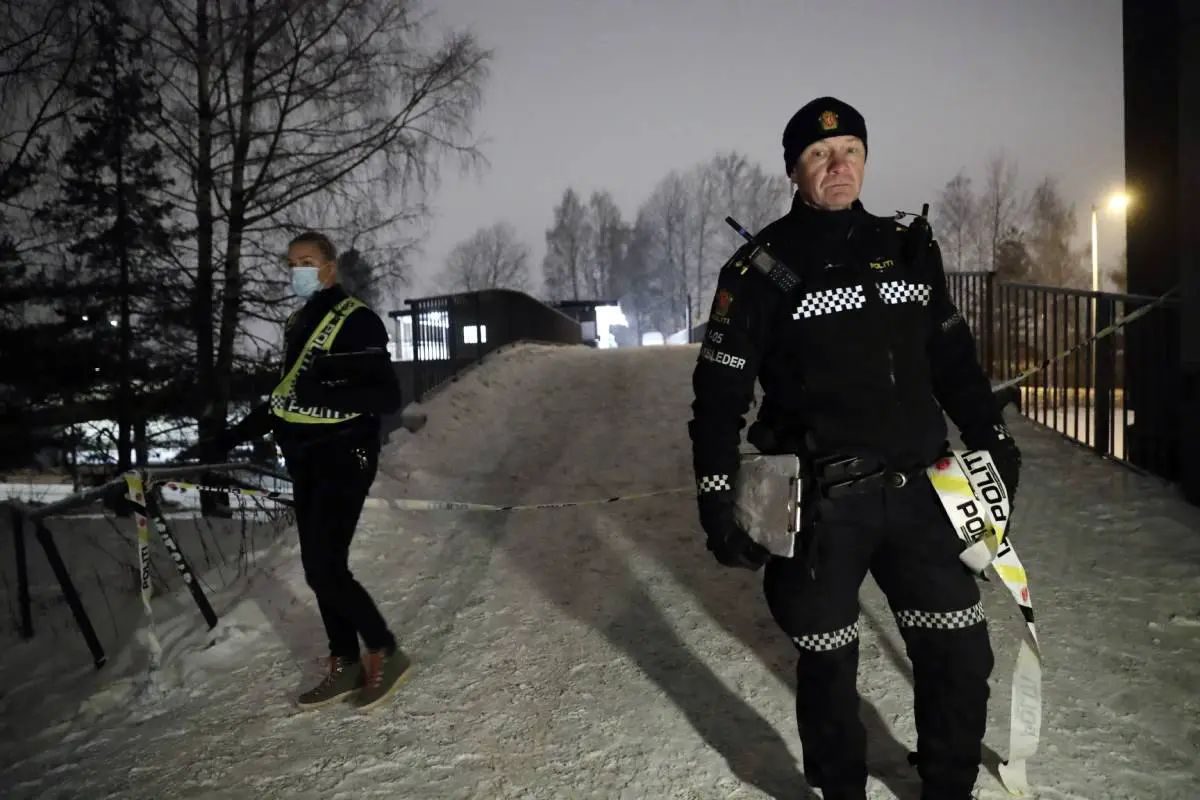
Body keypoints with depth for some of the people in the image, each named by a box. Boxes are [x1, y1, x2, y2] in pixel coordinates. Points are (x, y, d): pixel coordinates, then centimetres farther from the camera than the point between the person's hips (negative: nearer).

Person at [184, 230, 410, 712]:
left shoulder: (357, 320, -10)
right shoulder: (297, 324, 16)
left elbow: (388, 396, -17)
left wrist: (326, 395, -31)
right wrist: (239, 433, 23)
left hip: (344, 459, -8)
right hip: (305, 462, 8)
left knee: (327, 569, -12)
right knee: (318, 570, 9)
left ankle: (386, 654, 5)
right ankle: (345, 664, 21)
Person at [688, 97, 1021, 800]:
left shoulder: (910, 247, 10)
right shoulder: (761, 266, -3)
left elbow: (953, 355, 20)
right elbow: (720, 390, -5)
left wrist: (994, 439, 20)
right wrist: (717, 502, -8)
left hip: (918, 491, 4)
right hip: (822, 505, -4)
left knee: (961, 660, 12)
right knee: (828, 671, 9)